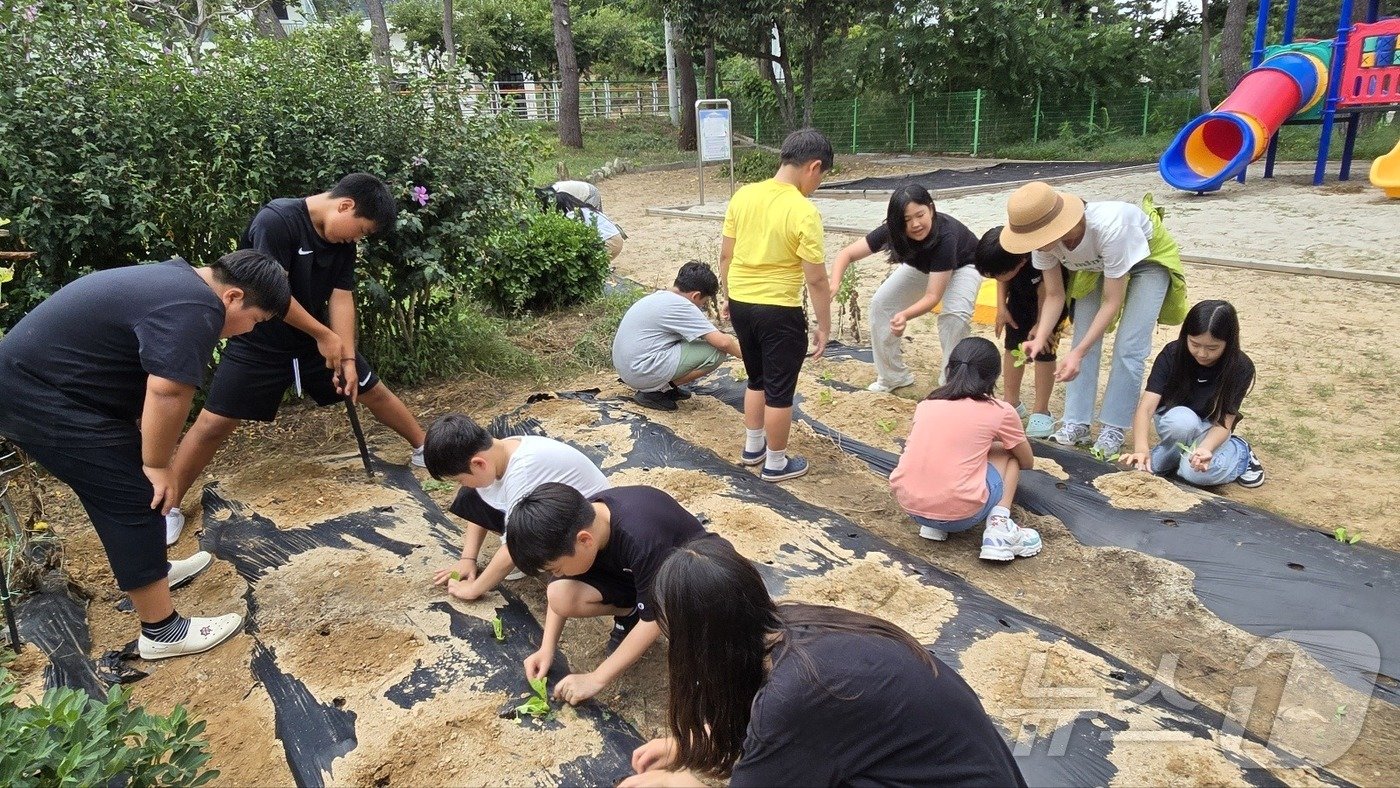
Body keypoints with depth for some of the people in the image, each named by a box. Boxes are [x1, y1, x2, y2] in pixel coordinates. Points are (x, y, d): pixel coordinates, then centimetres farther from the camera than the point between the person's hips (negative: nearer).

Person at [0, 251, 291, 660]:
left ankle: (151, 568, 39)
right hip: (40, 397, -11)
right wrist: (158, 464, -15)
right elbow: (168, 393, -29)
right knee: (135, 497, -7)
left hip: (36, 375, 11)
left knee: (131, 486, 21)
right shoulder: (195, 310, -23)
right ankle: (161, 631, 1)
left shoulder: (181, 282, 12)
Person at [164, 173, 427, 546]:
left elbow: (341, 298, -5)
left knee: (373, 390, 10)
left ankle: (424, 448, 28)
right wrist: (325, 336, -21)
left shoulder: (341, 239, -4)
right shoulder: (276, 220, -26)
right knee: (214, 423, -4)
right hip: (259, 344, -6)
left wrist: (348, 358, -12)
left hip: (316, 338, 6)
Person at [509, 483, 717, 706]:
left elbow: (653, 618, -27)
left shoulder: (641, 539, -39)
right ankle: (629, 612, 5)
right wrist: (546, 649, -9)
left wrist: (596, 679, -22)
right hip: (628, 571, 6)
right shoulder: (578, 521, -21)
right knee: (561, 595, -20)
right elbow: (562, 596, -2)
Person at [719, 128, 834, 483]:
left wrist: (725, 296, 19)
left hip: (740, 303, 6)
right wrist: (824, 326, -5)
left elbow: (725, 255, 6)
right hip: (779, 311, -6)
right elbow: (816, 279, -16)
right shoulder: (804, 213, -19)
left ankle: (752, 447, 37)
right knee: (779, 390, 9)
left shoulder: (743, 195, -2)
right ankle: (776, 463, 22)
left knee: (757, 380, 24)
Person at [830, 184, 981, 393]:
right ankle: (894, 375, 6)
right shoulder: (892, 231, -32)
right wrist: (834, 285, -50)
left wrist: (905, 315, -60)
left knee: (956, 314, -31)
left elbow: (932, 296, -42)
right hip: (922, 265, 5)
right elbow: (846, 254, -31)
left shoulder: (945, 236, -43)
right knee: (881, 303, -10)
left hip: (961, 265, -4)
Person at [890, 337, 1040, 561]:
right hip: (959, 512, -4)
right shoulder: (1000, 411, 5)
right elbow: (1027, 463, 22)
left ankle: (932, 523, 14)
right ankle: (999, 527, 3)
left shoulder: (927, 404, 15)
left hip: (909, 505, 4)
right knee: (1009, 452, 21)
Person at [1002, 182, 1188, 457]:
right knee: (1083, 338, -4)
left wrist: (1077, 353, -41)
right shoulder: (1044, 239, -28)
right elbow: (1054, 296, -16)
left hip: (1150, 256, -5)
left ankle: (1113, 429, -1)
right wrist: (1040, 339, -32)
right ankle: (1076, 424, 3)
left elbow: (1112, 302, -35)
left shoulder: (1108, 227, -44)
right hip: (1095, 262, 5)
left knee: (1129, 348, -12)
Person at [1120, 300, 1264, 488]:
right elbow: (1146, 407, -28)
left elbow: (1224, 422, -21)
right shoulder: (1172, 354, -21)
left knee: (1197, 472, -31)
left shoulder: (1241, 368, -20)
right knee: (1181, 420, -38)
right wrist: (1141, 448, -46)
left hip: (1210, 431, 1)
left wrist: (1205, 448, -44)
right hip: (1174, 421, 0)